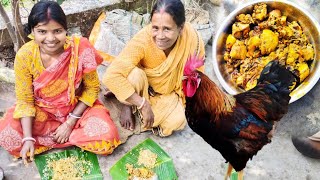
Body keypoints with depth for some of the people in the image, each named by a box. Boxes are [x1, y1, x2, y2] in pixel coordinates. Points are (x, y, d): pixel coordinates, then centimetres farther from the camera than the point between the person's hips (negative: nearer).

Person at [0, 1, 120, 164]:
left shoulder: (80, 48, -25)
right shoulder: (24, 56, -20)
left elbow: (92, 88, -12)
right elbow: (25, 100, -11)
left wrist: (70, 123, -16)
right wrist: (28, 138, -21)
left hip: (78, 108, 0)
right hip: (41, 111, 1)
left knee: (106, 141, -25)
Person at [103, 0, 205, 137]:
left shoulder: (193, 39, -29)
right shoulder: (142, 40, -36)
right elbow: (110, 77, -41)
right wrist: (143, 104, -39)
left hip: (169, 92, 3)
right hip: (143, 84, -2)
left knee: (177, 121, -22)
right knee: (135, 75, -35)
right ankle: (130, 105, -5)